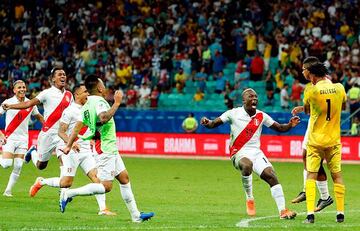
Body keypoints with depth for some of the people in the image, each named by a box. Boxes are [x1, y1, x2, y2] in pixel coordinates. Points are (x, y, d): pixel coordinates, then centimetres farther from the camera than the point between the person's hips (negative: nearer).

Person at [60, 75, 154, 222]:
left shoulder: (87, 105, 12)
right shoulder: (99, 101, -16)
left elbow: (77, 126, 12)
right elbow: (104, 118, -36)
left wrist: (69, 146, 13)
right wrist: (116, 103, -28)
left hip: (110, 149, 11)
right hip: (105, 148, -11)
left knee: (124, 178, 14)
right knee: (106, 186, -12)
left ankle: (135, 215, 16)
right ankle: (69, 194, -10)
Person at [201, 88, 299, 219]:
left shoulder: (261, 116, 8)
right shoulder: (234, 113, -1)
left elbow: (280, 128, 13)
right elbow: (214, 124, 2)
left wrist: (290, 125, -8)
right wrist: (207, 123, -21)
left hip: (256, 152, 4)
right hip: (239, 153, -4)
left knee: (271, 176, -14)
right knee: (247, 166, -38)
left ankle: (282, 211, -10)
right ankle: (249, 199, -17)